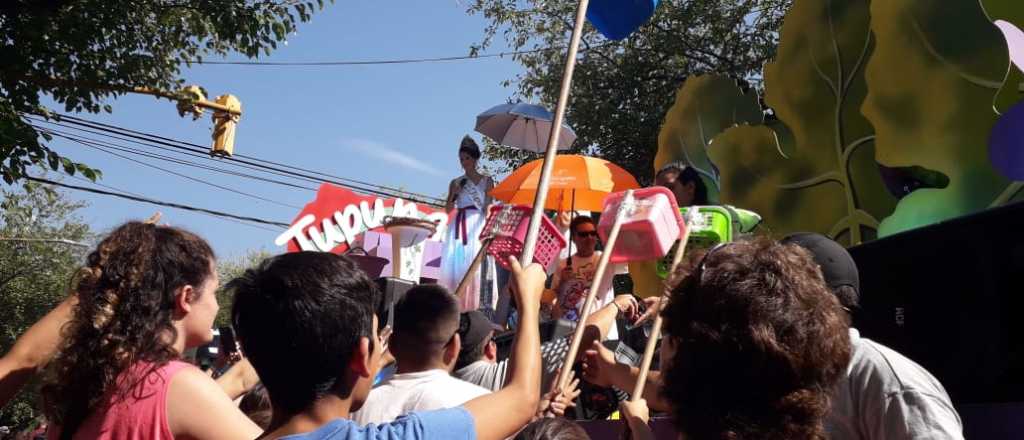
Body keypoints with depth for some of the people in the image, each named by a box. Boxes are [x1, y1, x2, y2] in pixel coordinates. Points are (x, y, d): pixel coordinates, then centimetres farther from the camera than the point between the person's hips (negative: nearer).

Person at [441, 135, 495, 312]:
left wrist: (487, 230, -11)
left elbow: (488, 208, 0)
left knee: (474, 263, -12)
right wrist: (454, 193, -4)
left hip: (476, 226, -3)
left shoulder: (486, 181, 7)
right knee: (455, 263, -4)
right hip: (458, 227, 3)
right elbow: (448, 209, 12)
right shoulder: (456, 182, 14)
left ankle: (474, 305, -14)